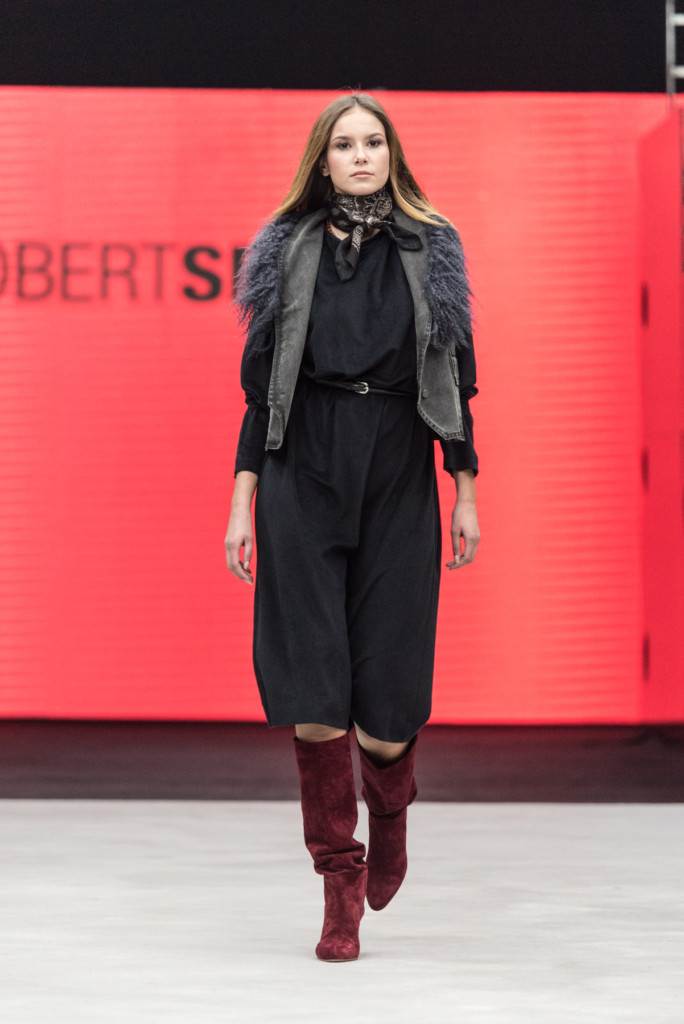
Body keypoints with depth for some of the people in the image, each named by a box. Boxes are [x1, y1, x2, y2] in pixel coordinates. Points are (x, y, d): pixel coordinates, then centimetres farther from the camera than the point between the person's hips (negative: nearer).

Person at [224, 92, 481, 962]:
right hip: (303, 473, 0)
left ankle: (389, 809, 32)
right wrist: (241, 501, 1)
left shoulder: (430, 251, 6)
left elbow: (455, 377, 8)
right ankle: (340, 883, 4)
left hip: (399, 474, 0)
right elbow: (262, 382, 5)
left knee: (388, 695, -3)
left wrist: (466, 492, 5)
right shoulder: (288, 251, 5)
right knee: (313, 691, -6)